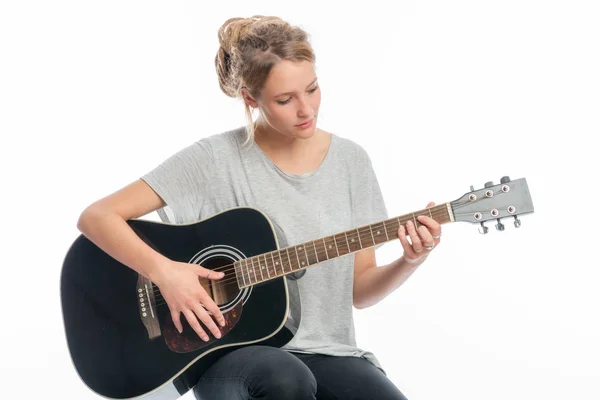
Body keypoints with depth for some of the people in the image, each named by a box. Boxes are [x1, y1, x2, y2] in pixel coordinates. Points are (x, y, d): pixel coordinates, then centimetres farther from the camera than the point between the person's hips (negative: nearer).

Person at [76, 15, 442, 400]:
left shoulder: (350, 161, 4)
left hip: (327, 352, 3)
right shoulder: (215, 159, -8)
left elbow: (358, 289, 8)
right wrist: (163, 271, -23)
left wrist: (408, 263, -12)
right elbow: (97, 217, -9)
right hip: (231, 349, -2)